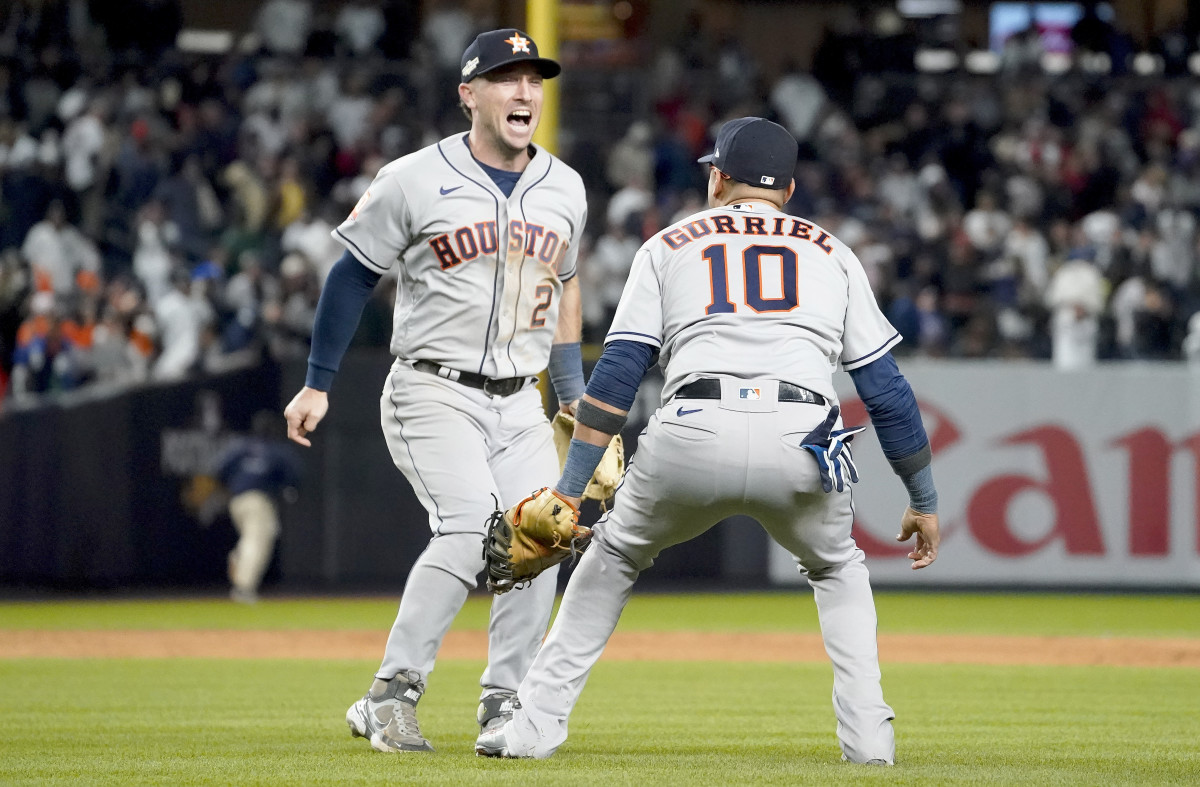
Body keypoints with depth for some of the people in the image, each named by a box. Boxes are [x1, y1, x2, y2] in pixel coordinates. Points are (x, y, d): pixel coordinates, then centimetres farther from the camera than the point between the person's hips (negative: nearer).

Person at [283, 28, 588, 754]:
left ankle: (504, 705, 5)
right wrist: (318, 385, -2)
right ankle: (392, 696, -18)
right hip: (434, 392, -6)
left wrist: (575, 394, 18)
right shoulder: (416, 181, -7)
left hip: (520, 403, 6)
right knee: (471, 527, -23)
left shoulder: (564, 188, 9)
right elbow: (353, 276, -1)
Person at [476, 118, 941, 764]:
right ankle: (867, 734, 13)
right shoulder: (831, 254, 26)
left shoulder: (668, 246, 24)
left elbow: (615, 377, 13)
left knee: (613, 557, 26)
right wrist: (923, 500, 27)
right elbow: (887, 390, 21)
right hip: (799, 443, 1)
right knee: (837, 568, 30)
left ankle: (537, 721, 19)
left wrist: (570, 488, 11)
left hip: (692, 440, -1)